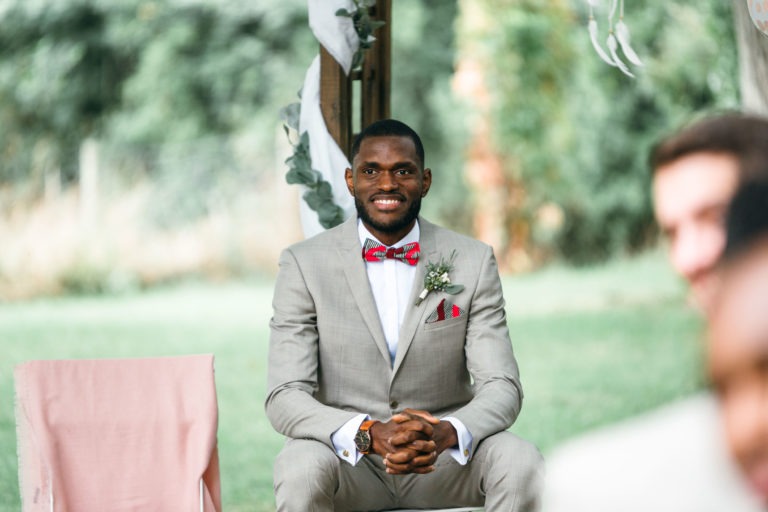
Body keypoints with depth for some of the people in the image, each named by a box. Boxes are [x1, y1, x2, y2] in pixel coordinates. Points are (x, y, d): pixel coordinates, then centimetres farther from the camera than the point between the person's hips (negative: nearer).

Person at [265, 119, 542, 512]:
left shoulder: (474, 262, 1)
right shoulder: (303, 265, -4)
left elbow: (501, 388, -6)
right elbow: (285, 398, -12)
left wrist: (446, 433, -30)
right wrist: (369, 434, -32)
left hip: (444, 455, 2)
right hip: (346, 457, -2)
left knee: (522, 464, -28)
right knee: (301, 469, -35)